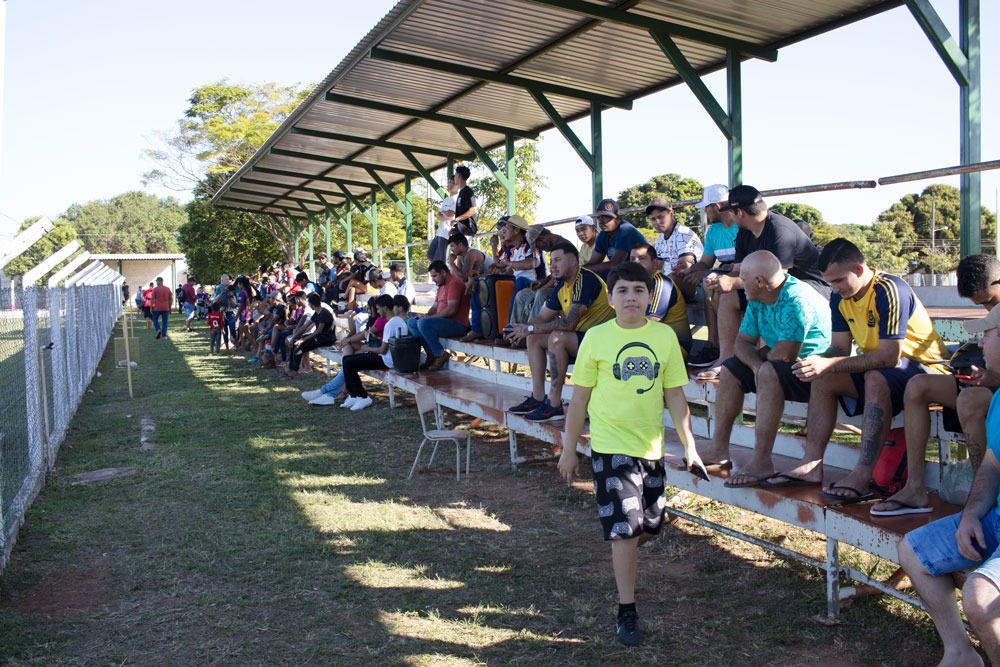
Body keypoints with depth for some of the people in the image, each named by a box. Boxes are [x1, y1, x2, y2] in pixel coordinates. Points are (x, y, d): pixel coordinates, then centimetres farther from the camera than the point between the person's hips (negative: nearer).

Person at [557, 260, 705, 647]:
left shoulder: (665, 336, 0)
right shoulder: (597, 338, -7)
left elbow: (675, 396, 5)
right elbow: (579, 398, -2)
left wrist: (689, 446, 3)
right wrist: (568, 450, 0)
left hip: (651, 445, 4)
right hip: (611, 445, -4)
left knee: (649, 526, 15)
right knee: (624, 529, -4)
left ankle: (622, 563, 47)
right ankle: (626, 612, 9)